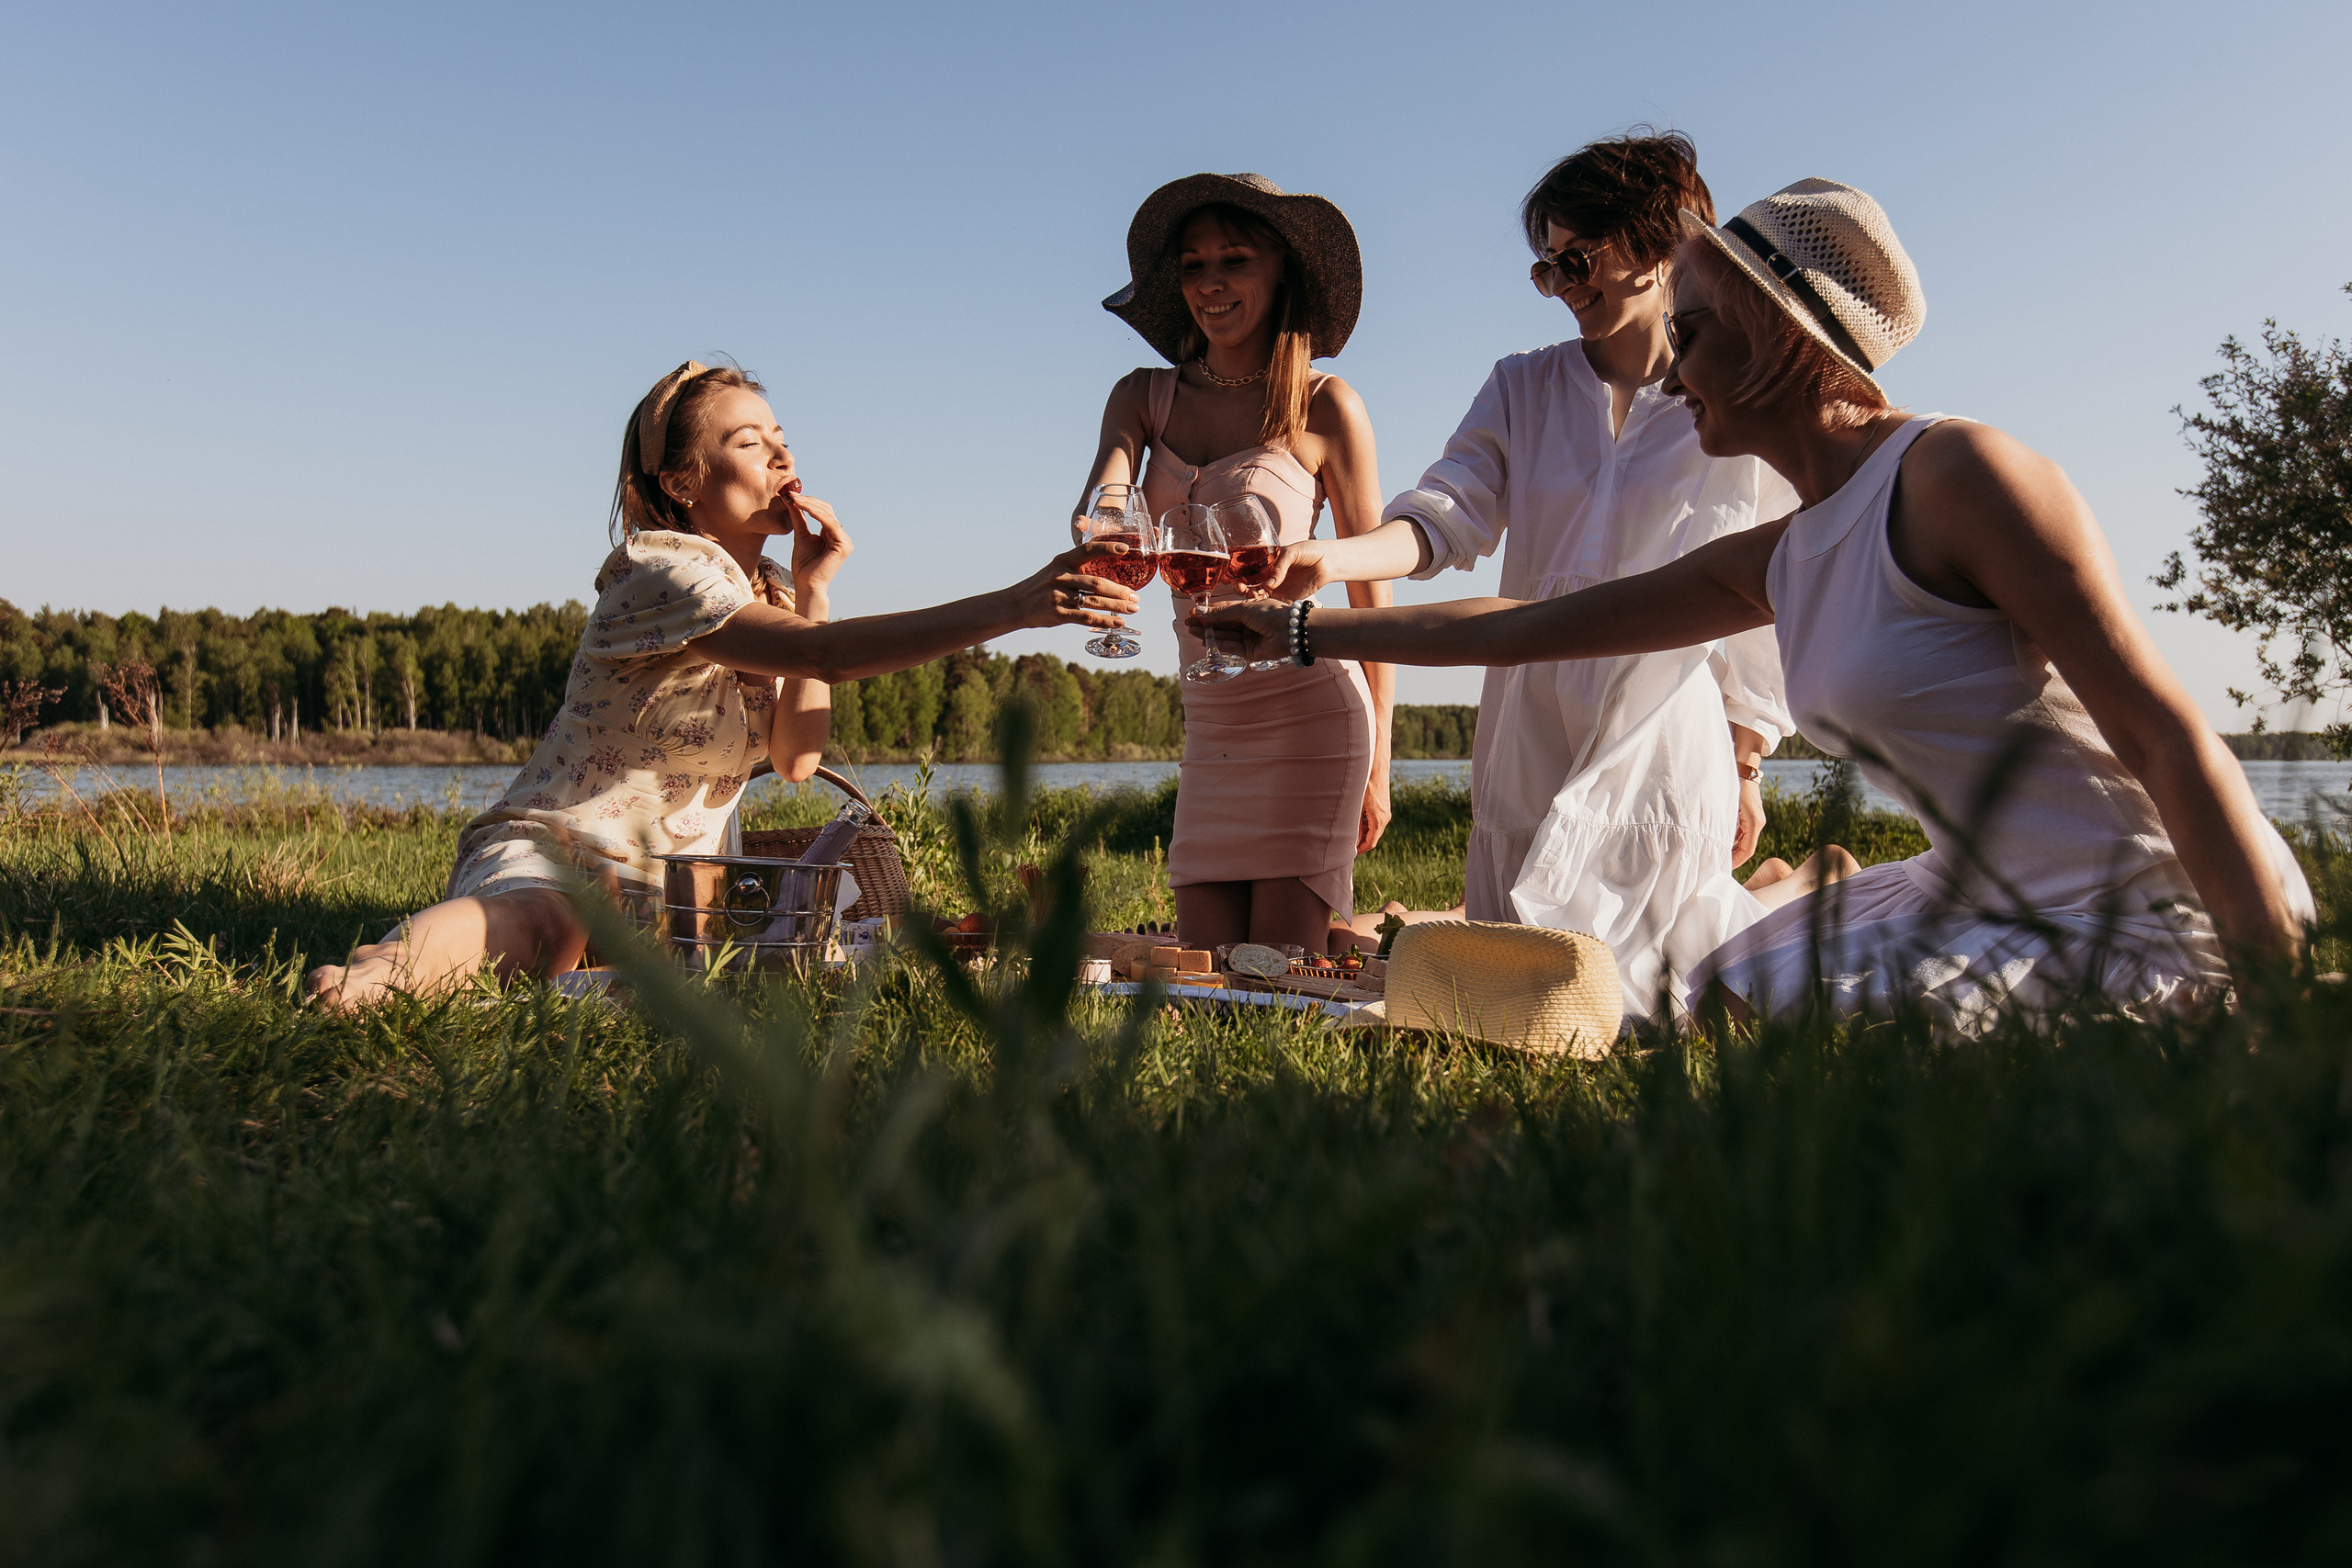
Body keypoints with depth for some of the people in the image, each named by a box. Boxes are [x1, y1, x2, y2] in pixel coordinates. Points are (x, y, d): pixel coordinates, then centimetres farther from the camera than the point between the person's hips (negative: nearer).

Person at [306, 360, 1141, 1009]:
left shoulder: (770, 594, 11)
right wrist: (1014, 605, -39)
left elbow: (797, 757, -2)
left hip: (681, 885, 9)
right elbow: (823, 655, -32)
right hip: (553, 852, -9)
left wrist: (812, 591, -7)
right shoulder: (662, 570, -15)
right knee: (534, 927, -42)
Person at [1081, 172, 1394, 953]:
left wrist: (1377, 768, -3)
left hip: (1309, 715, -5)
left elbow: (1372, 595, -3)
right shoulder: (1145, 398, 8)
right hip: (1210, 724, 5)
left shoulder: (1326, 407, -6)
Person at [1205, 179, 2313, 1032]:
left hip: (2151, 914, -8)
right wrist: (1304, 632, 16)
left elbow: (2169, 737, -21)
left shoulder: (1954, 473, -17)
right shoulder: (1776, 564, 7)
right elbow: (1515, 630, 13)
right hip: (1994, 902, 9)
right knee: (1720, 1006, 15)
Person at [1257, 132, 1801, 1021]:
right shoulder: (1523, 390, 6)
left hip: (1666, 750, -4)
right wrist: (1334, 558, -29)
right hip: (1530, 743, 4)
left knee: (1609, 1008, 1)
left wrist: (1747, 766, 5)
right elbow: (1449, 513, -9)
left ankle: (1775, 904, 30)